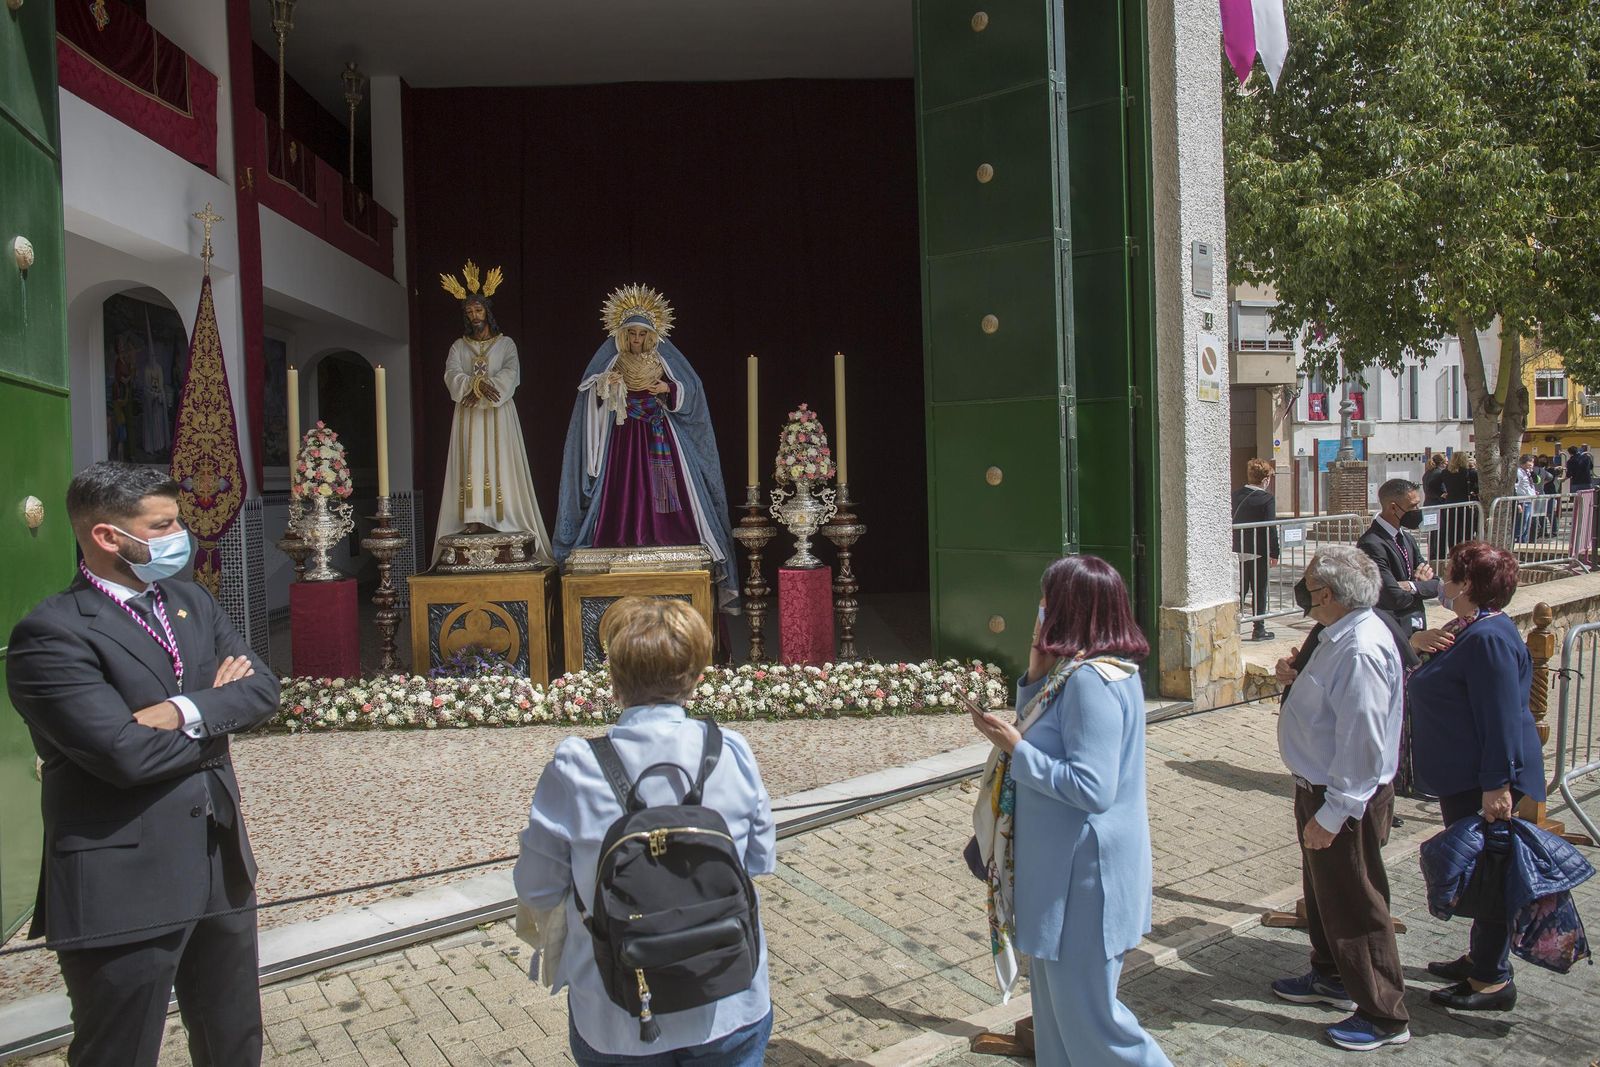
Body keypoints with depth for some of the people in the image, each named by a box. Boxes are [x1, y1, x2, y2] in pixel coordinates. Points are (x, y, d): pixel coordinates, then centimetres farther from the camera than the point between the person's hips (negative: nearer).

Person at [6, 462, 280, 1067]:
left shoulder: (192, 602, 9)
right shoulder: (51, 635, -16)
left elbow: (264, 688, -1)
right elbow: (128, 754, -25)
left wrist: (186, 711, -19)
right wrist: (219, 709, -9)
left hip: (223, 867, 7)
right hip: (122, 890, -7)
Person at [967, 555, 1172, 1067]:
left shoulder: (1091, 679, -24)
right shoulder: (1076, 670, 7)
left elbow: (1091, 788, -27)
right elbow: (1051, 741, 14)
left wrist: (1015, 747, -21)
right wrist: (1036, 675, 3)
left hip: (1087, 873, -10)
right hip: (1067, 866, 10)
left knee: (1087, 1014, 4)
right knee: (1060, 1004, 21)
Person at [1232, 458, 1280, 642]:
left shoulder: (1235, 494, 2)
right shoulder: (1266, 499, -13)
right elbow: (1271, 528, -14)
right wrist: (1274, 554, -8)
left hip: (1237, 550, 5)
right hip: (1258, 552, -5)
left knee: (1239, 590, 13)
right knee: (1259, 591, 6)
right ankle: (1259, 630, 11)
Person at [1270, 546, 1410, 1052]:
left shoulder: (1360, 650, -29)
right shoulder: (1342, 635, 4)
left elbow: (1362, 744, -29)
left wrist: (1331, 814, -26)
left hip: (1344, 800, -10)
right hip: (1320, 788, 10)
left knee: (1355, 906, 5)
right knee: (1322, 892, 25)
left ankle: (1384, 1017, 21)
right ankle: (1331, 977, 44)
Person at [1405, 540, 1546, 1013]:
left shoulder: (1489, 638, -23)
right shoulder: (1470, 630, 11)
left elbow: (1501, 718, -26)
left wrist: (1497, 785, -26)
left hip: (1481, 782, -11)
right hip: (1462, 776, 11)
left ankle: (1493, 980, 11)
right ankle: (1481, 958, 33)